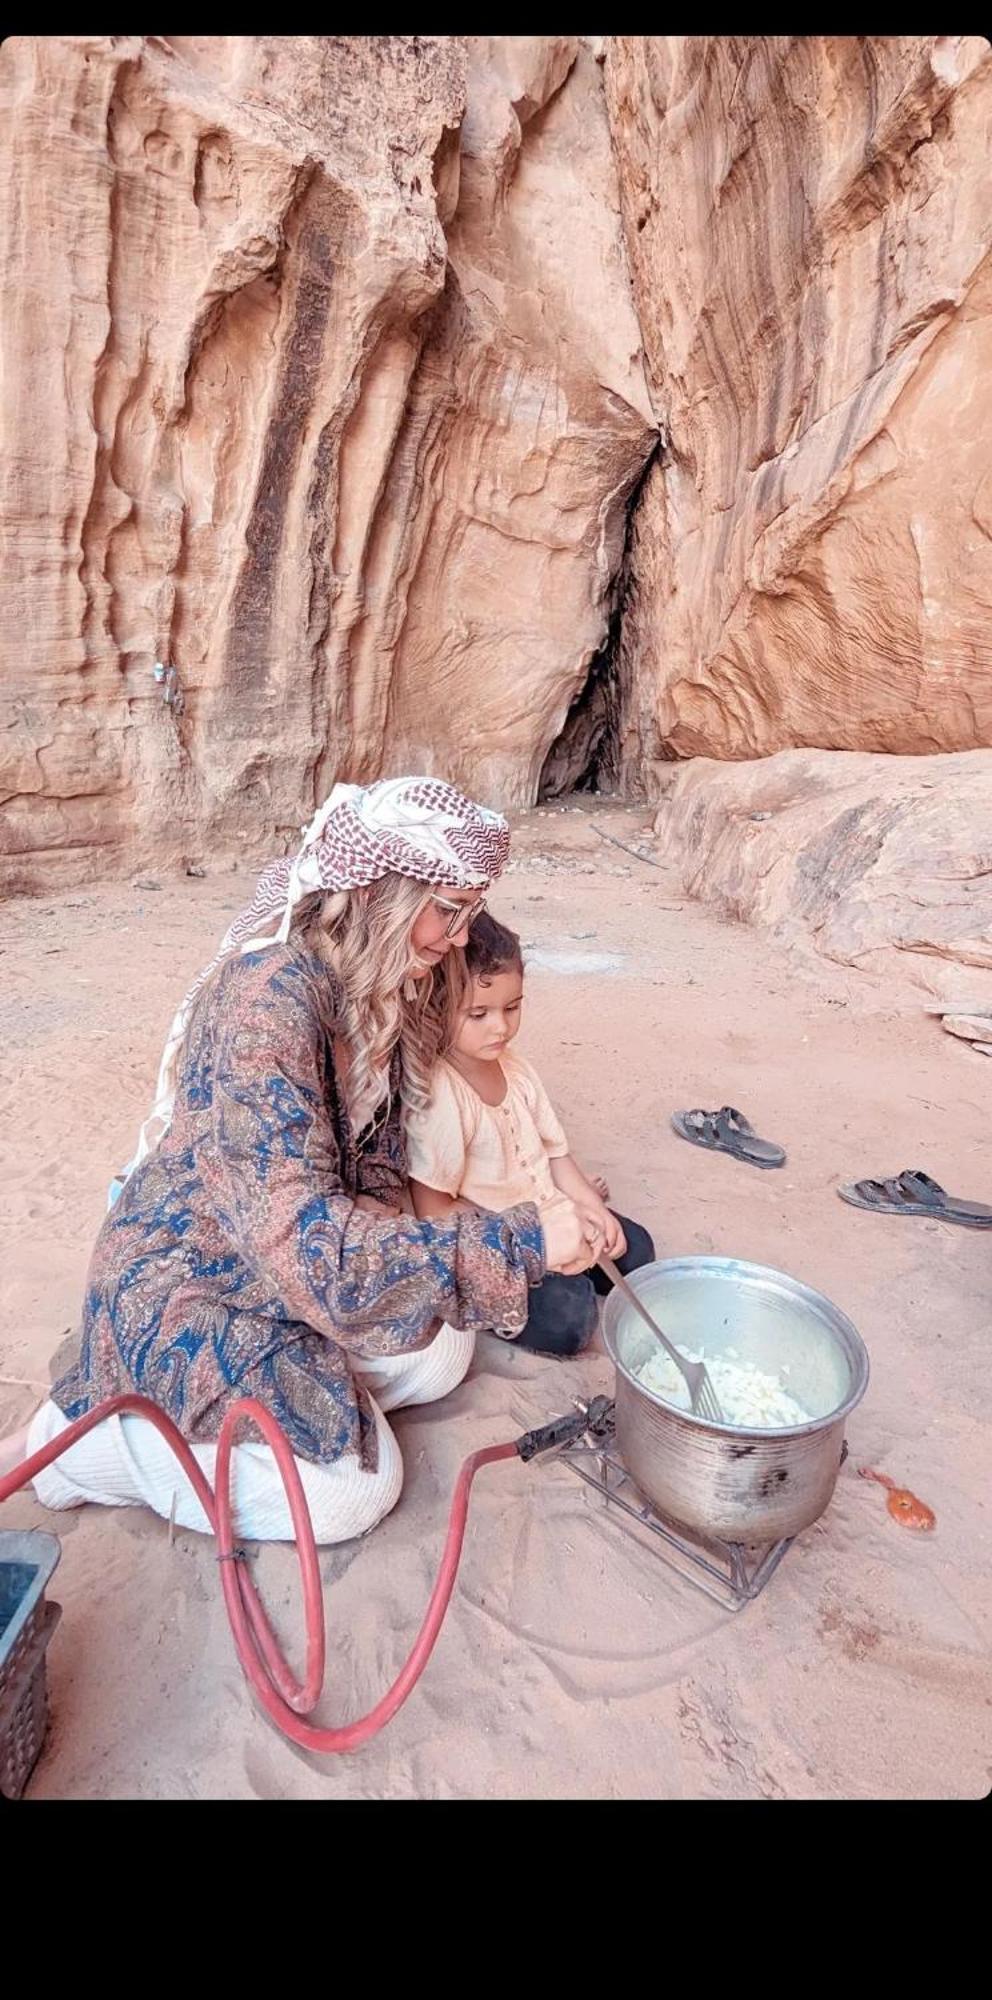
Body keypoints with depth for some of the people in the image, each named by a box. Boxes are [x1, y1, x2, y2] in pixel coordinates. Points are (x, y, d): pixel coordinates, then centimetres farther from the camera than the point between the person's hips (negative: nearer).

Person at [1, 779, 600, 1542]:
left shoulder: (382, 987, -5)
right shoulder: (266, 998, -33)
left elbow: (373, 1167, 3)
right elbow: (300, 1234, -37)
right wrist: (519, 1243, -37)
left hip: (283, 1264, 8)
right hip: (187, 1280, -8)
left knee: (441, 1353, 4)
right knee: (352, 1490, -9)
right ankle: (77, 1437, 5)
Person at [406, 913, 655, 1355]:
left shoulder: (516, 1069, 0)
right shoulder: (438, 1095, -26)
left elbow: (554, 1152, 8)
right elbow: (433, 1211, -23)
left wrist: (591, 1206, -8)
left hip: (550, 1213, 8)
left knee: (633, 1249, 6)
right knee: (568, 1316, -21)